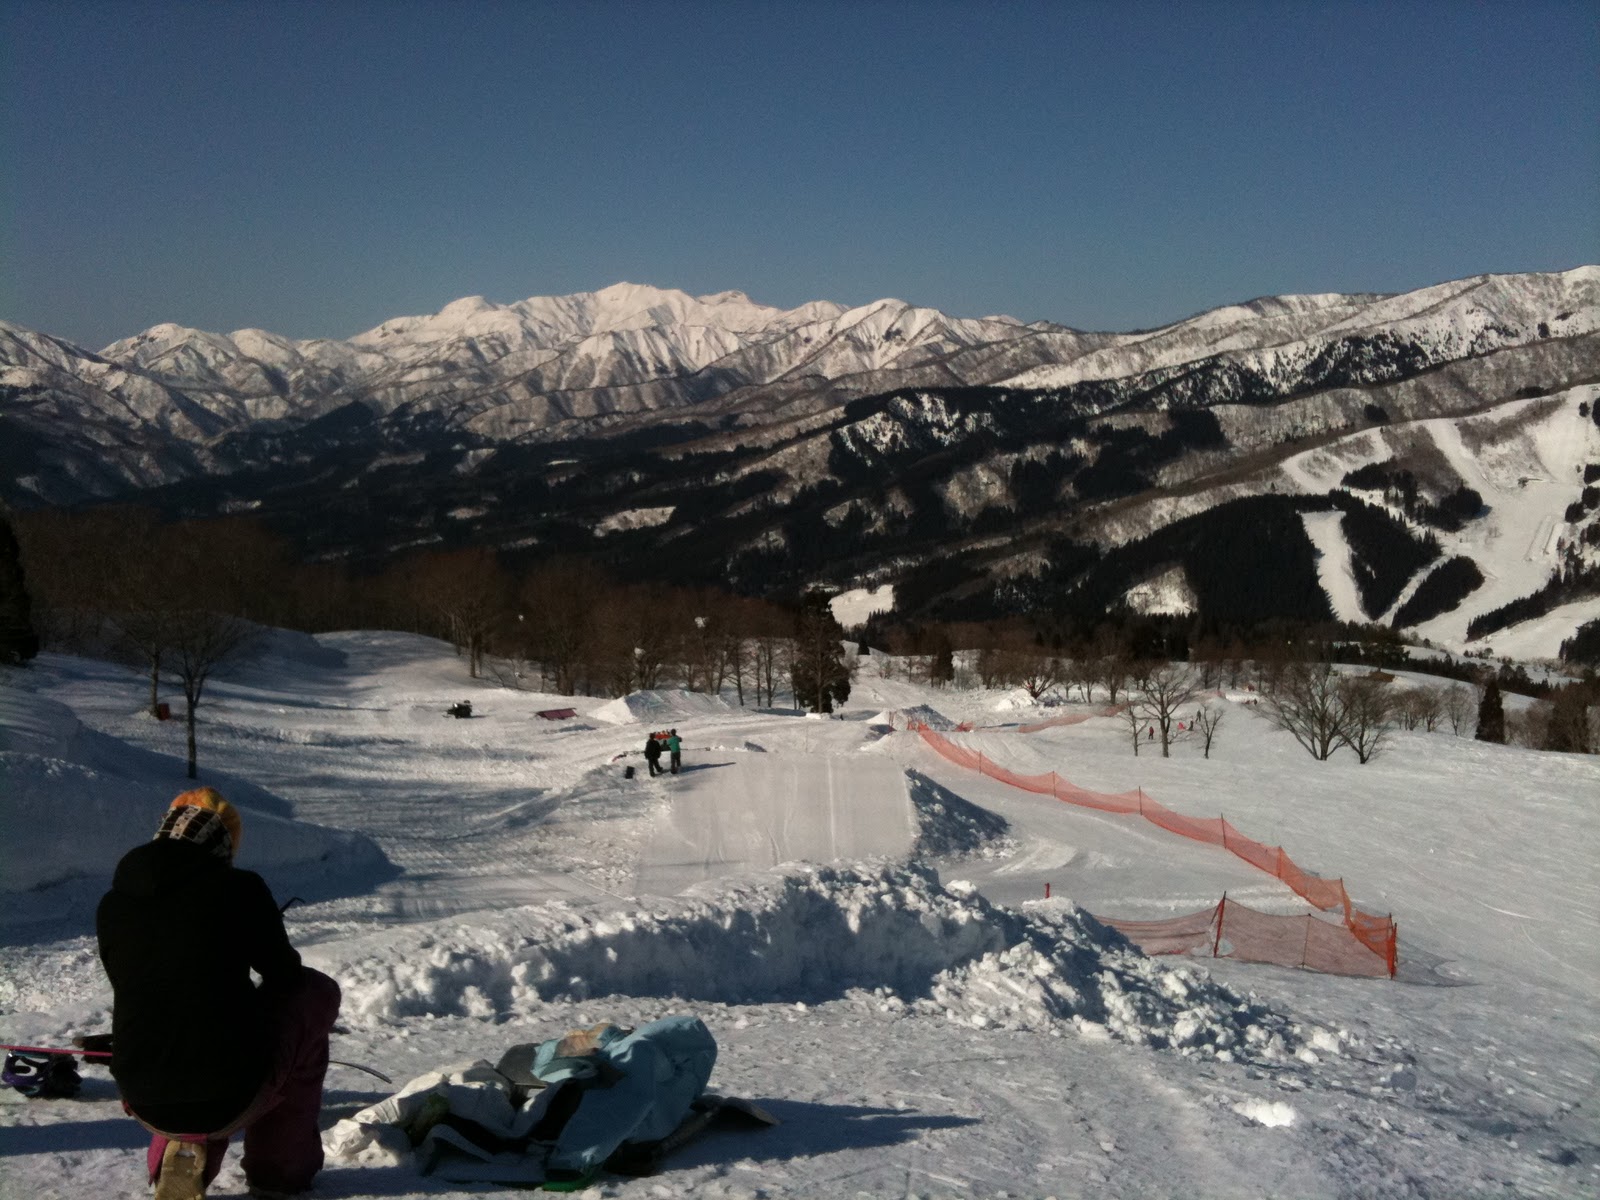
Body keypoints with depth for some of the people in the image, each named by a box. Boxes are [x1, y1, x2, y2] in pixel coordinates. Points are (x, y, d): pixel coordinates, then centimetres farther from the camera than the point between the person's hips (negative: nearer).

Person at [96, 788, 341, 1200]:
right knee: (316, 992, 22)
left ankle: (180, 1152, 15)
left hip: (147, 1105, 5)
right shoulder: (239, 888, -8)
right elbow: (285, 975, 5)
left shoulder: (111, 905, 5)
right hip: (232, 1098, -5)